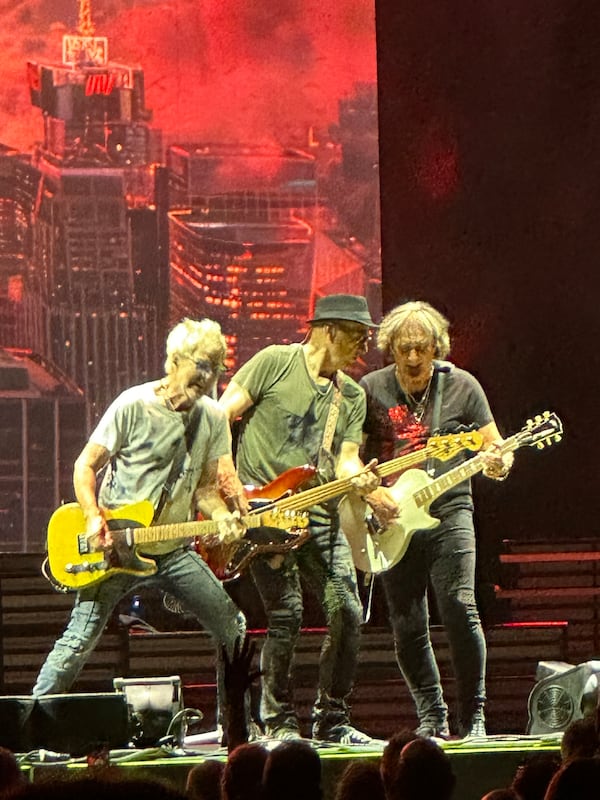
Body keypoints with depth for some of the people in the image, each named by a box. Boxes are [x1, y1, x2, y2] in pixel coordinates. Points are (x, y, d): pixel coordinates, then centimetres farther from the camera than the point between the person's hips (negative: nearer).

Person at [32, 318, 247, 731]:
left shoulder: (213, 419, 4)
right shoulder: (134, 406, -11)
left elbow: (206, 487, 10)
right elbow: (85, 465, -6)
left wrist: (221, 516, -11)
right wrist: (95, 518, -19)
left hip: (175, 552, 5)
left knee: (233, 628, 0)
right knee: (80, 640, -9)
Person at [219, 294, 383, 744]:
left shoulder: (352, 396, 14)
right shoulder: (275, 363, -3)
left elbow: (346, 458, 6)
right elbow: (219, 417, -4)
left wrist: (357, 478, -17)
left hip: (319, 516, 6)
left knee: (347, 613, -4)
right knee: (286, 614, -13)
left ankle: (332, 718, 10)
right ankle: (279, 721, 1)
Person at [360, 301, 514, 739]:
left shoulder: (462, 387, 1)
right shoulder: (371, 390, 2)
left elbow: (496, 449, 4)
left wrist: (498, 463, -19)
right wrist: (372, 493, -10)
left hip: (448, 511, -2)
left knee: (459, 607, -16)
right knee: (408, 628, 2)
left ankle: (473, 718, -7)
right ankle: (432, 716, 17)